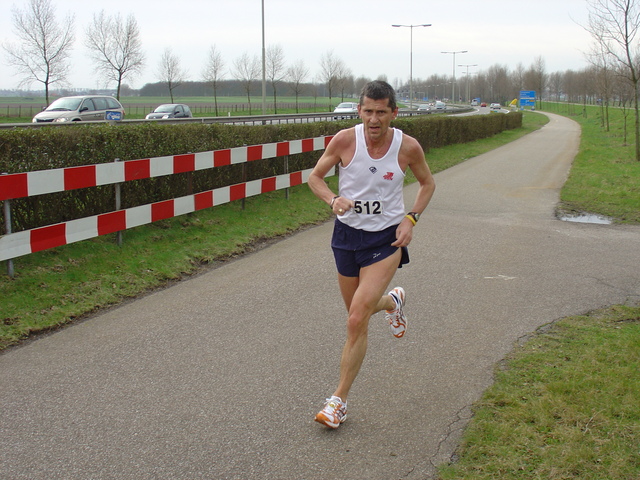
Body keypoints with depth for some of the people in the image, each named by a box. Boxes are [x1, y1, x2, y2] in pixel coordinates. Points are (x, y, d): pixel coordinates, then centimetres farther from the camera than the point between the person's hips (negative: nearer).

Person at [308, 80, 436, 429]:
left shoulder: (408, 147, -12)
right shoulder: (344, 140, -12)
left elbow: (427, 183, 7)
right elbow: (315, 177, 1)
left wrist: (411, 219, -7)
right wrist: (333, 200, -19)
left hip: (385, 239, -3)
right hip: (347, 233, 3)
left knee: (356, 322, -13)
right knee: (358, 315, 19)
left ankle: (339, 400, 2)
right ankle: (391, 301, 55)